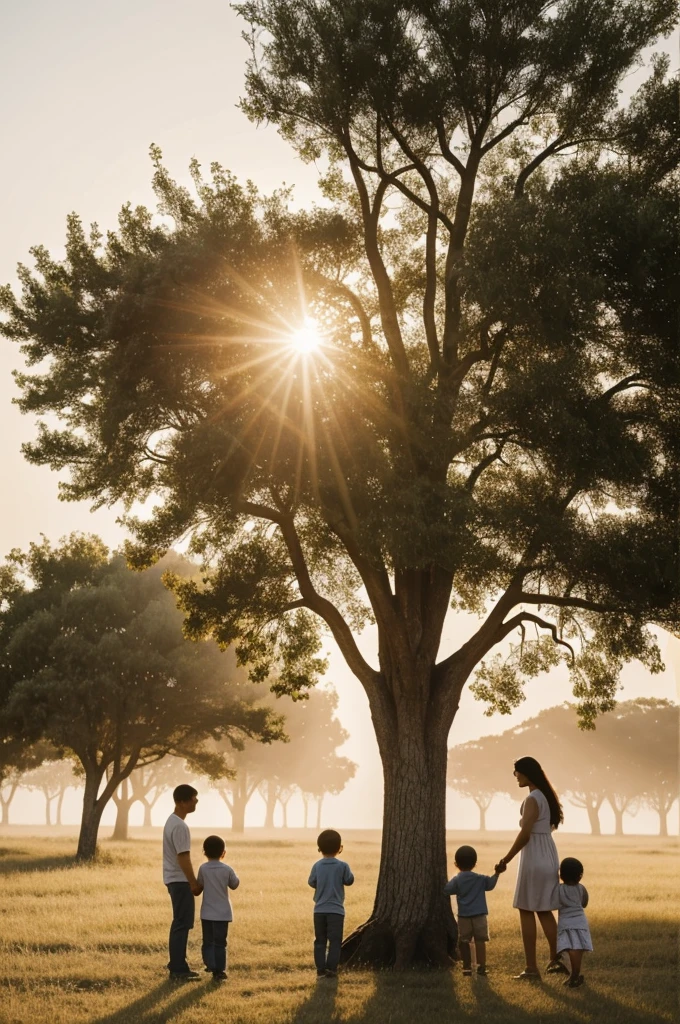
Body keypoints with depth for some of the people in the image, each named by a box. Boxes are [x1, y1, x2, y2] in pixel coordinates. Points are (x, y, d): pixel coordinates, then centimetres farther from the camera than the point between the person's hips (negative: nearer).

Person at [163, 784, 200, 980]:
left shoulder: (172, 821, 12)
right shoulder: (179, 826, -21)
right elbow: (183, 857, -22)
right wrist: (194, 883, -17)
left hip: (175, 879, 10)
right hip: (180, 880, -10)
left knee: (180, 923, 15)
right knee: (182, 924, -6)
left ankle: (177, 965, 21)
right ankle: (178, 969, -2)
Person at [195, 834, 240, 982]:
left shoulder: (203, 868, -6)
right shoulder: (227, 869, -9)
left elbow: (199, 886, 6)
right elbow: (234, 885, 5)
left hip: (207, 913, 1)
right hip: (222, 913, -1)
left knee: (207, 942, 14)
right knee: (220, 943, 3)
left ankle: (210, 965, 9)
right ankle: (218, 971, 2)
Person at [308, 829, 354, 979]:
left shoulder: (317, 866, -3)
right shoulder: (342, 866, -9)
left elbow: (312, 883, 8)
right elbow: (349, 881, 4)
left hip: (319, 910, 2)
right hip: (336, 910, -2)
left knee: (320, 941, 9)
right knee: (335, 941, 3)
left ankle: (320, 970, 8)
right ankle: (331, 968, -4)